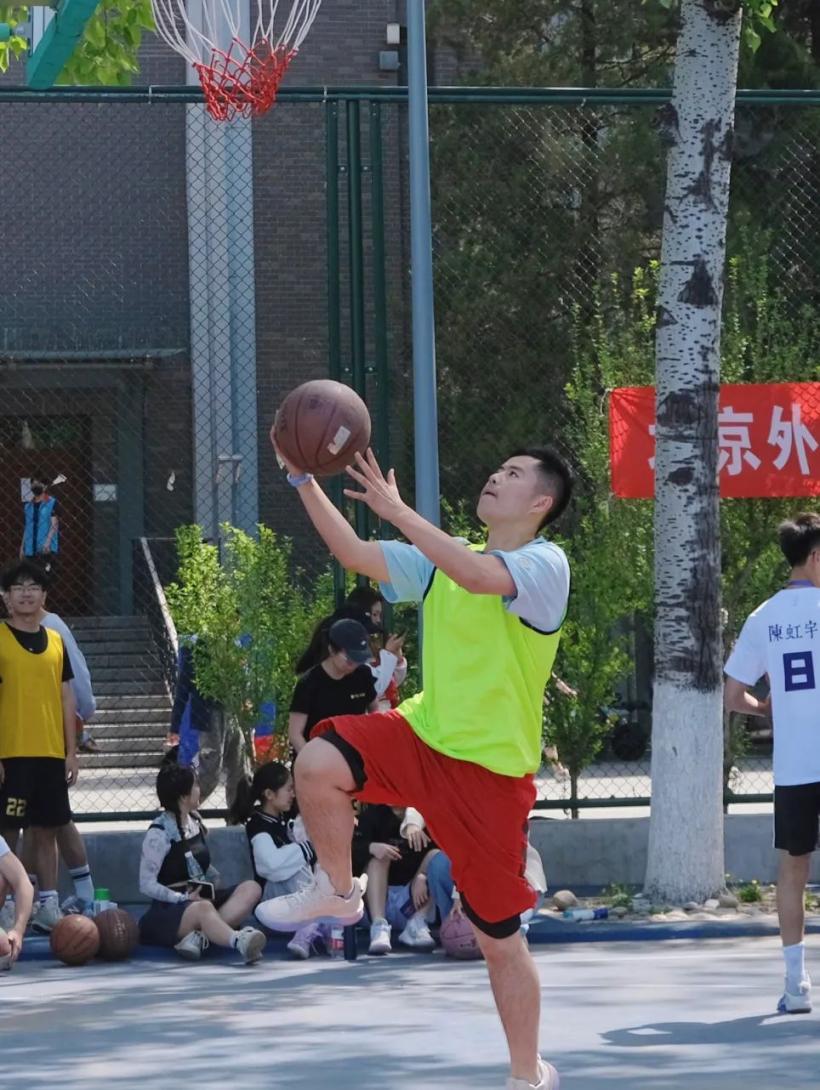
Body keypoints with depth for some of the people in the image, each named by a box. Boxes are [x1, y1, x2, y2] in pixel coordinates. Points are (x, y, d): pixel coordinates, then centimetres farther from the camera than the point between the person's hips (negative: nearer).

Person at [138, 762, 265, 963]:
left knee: (250, 889, -15)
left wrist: (215, 880, 5)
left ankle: (199, 936, -36)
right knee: (203, 908, -39)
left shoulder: (194, 821, 12)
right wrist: (185, 899, -20)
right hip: (170, 909, -8)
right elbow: (147, 885, -13)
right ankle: (240, 942, -68)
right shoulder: (160, 832, -10)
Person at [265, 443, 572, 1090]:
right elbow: (354, 554, 6)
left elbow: (477, 576, -32)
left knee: (500, 939, 1)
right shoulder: (444, 559, 11)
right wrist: (304, 480, -4)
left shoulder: (544, 564, -11)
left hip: (493, 770, -5)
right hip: (423, 736, 5)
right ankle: (338, 892, 2)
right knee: (318, 764, -24)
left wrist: (396, 510, -32)